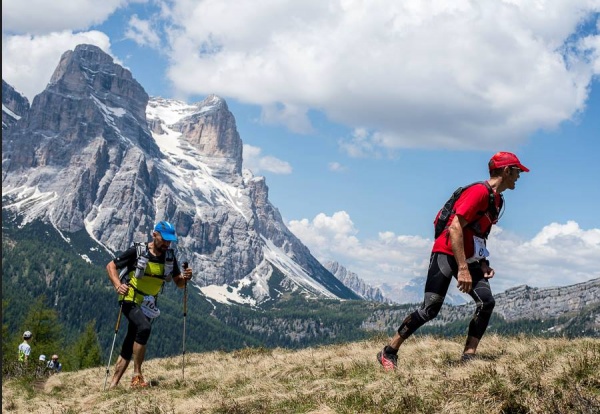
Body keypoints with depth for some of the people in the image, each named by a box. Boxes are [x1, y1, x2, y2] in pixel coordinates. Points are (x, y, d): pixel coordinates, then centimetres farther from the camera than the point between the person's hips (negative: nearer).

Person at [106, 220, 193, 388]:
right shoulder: (137, 251, -13)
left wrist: (185, 277, -17)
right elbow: (111, 266, -9)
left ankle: (113, 385, 16)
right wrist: (118, 285, -25)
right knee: (144, 328, -31)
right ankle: (137, 375, -23)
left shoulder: (170, 257, 0)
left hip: (146, 305, 6)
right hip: (130, 300, -6)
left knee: (128, 348, 8)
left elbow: (179, 283, 6)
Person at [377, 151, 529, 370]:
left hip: (469, 258, 9)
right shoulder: (479, 192, -17)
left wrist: (483, 263, 11)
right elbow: (455, 228, -23)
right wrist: (463, 269, -25)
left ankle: (468, 358, -7)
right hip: (447, 254, -9)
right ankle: (388, 353, 0)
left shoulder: (497, 199, 13)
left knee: (487, 302, -10)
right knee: (430, 309, -11)